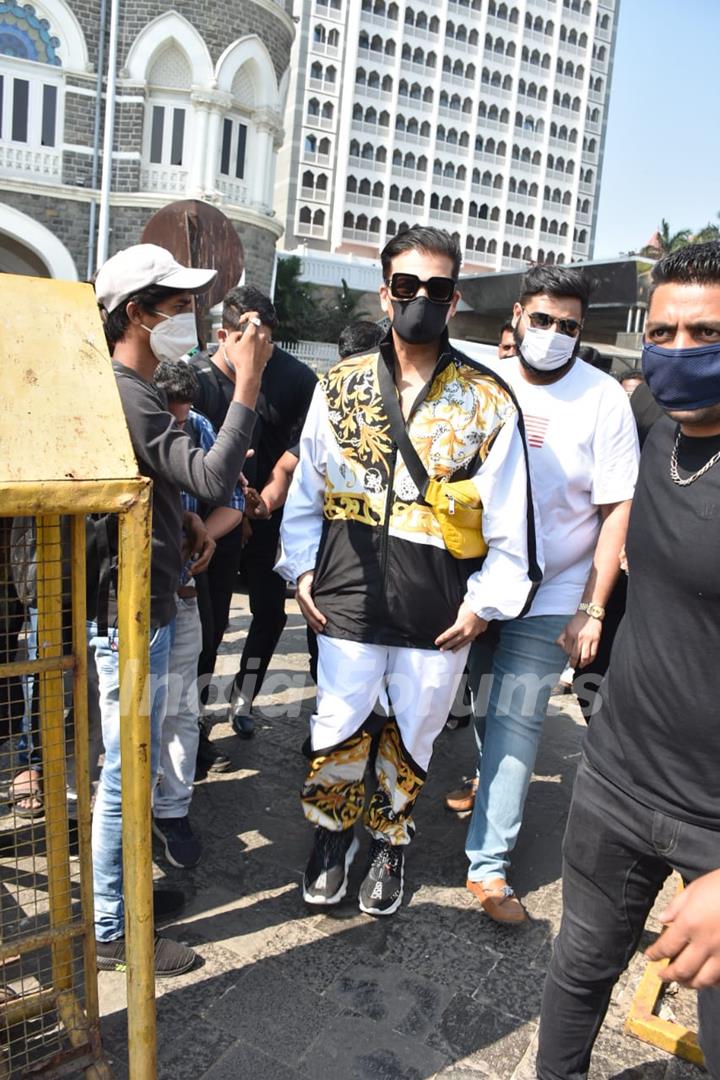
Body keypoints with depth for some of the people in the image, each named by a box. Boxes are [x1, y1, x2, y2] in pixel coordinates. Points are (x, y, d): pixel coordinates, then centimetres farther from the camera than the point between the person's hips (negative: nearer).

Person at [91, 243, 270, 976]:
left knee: (133, 763, 20)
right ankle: (112, 932, 17)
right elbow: (213, 478, -31)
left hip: (142, 605, 10)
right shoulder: (127, 394, -20)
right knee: (128, 771, 1)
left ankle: (121, 889, 37)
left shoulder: (131, 388, 13)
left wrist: (186, 522, 6)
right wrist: (247, 383, -27)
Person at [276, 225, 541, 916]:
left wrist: (484, 601, -5)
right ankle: (333, 832, 41)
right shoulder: (340, 387, 1)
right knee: (337, 731, 11)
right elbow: (307, 489, 8)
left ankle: (389, 841, 43)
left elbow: (509, 519, -2)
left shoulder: (488, 403, -5)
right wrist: (302, 569, 4)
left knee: (413, 737, 16)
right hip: (350, 601, 1)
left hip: (439, 617, -1)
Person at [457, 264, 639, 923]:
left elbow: (618, 510, -10)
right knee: (486, 708, 18)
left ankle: (489, 864, 9)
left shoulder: (604, 398, -9)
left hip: (550, 597, -3)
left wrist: (593, 609, -13)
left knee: (515, 722, -2)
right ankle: (492, 786, 46)